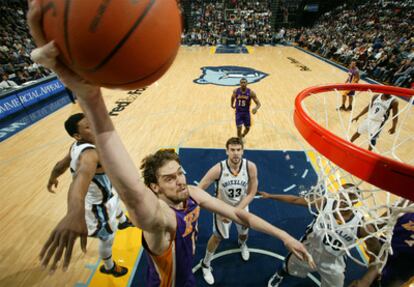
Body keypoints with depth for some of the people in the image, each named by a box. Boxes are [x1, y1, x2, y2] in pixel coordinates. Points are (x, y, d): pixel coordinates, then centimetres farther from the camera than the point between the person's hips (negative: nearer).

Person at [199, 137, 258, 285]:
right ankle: (205, 265, 41)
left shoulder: (250, 167, -25)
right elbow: (199, 189, -24)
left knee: (244, 233, 27)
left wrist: (237, 210, -24)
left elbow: (252, 192, -15)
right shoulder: (218, 169, -32)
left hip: (241, 207, 3)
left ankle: (242, 244, 65)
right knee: (217, 237, 14)